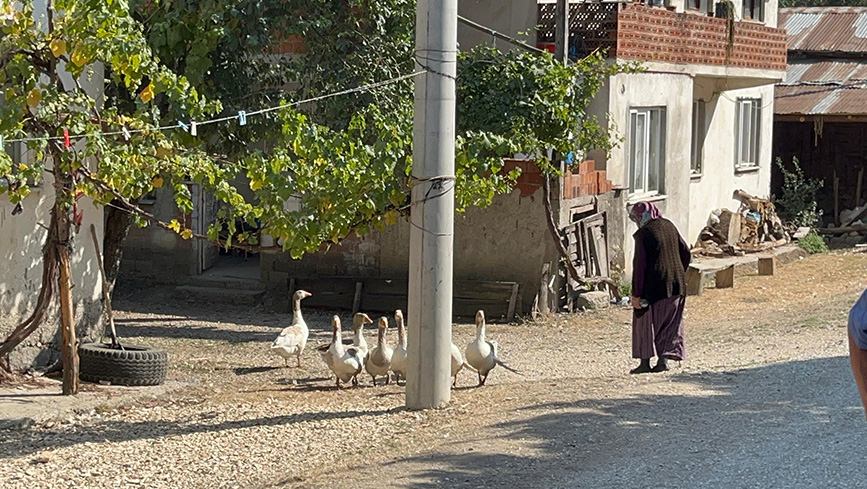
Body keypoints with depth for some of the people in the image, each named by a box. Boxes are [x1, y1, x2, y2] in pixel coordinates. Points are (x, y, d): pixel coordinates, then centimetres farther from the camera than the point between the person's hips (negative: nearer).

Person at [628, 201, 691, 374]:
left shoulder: (643, 234, -13)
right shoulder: (669, 226, 6)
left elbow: (639, 264, -15)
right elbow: (685, 252, 12)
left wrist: (636, 293, -11)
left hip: (654, 287, -6)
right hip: (677, 286, 6)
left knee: (645, 322, 7)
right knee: (670, 324, 14)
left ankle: (645, 362, 9)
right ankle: (664, 359, 11)